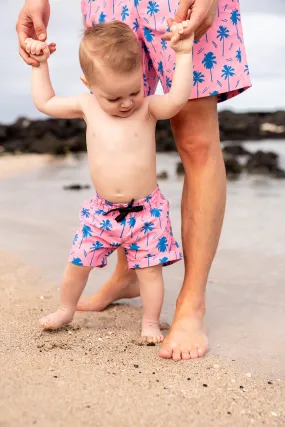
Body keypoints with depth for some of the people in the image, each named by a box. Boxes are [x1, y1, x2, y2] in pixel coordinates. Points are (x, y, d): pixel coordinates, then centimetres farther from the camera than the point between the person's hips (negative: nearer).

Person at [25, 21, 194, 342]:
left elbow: (178, 99, -32)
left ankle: (150, 323, 23)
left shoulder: (148, 107, -11)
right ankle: (66, 309, 38)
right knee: (78, 263, 13)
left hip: (145, 210, -3)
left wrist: (183, 54, -35)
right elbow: (44, 102, 11)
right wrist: (40, 64, 9)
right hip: (102, 211, 3)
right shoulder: (87, 106, -2)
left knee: (150, 268, 4)